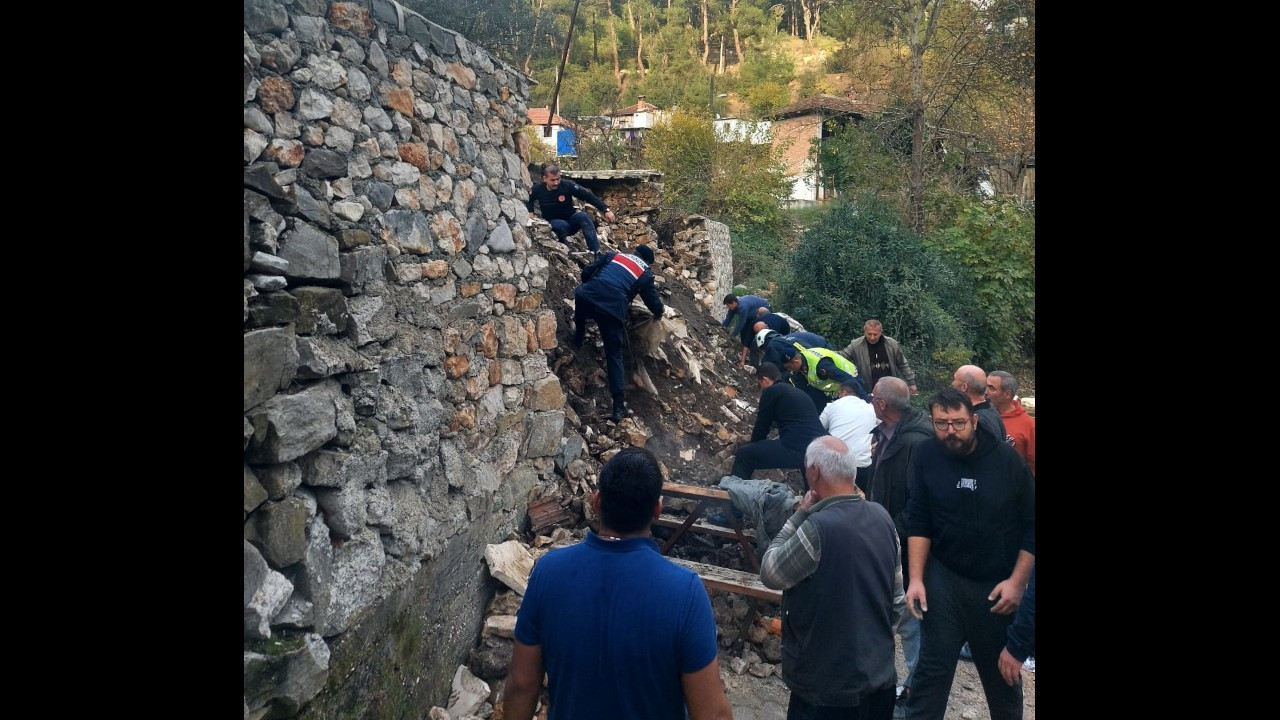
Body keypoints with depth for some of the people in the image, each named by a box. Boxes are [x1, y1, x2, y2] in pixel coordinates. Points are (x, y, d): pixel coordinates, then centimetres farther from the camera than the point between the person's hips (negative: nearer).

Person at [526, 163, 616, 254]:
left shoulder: (567, 185, -16)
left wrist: (606, 210, -25)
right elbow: (528, 201, 13)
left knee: (582, 216, -32)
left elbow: (588, 196, -18)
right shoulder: (538, 189, -10)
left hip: (571, 219, 1)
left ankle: (596, 253, -36)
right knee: (563, 225, -37)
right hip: (554, 222, -1)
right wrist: (530, 212, -8)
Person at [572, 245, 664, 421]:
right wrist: (659, 312, 44)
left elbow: (586, 272, 21)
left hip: (587, 296, 2)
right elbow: (654, 303, 21)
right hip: (612, 309, -2)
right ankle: (619, 404, 6)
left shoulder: (613, 255, 24)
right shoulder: (645, 274, 19)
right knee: (614, 356, 9)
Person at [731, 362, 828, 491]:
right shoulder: (799, 393, 31)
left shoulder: (771, 391, 6)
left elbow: (762, 425, 10)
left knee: (743, 455, 2)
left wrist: (752, 446, 30)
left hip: (797, 448, -8)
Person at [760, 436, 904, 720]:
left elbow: (769, 573, -10)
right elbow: (896, 598, 7)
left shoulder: (818, 528, -26)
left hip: (829, 688, -6)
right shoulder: (881, 516, -3)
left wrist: (799, 516, -7)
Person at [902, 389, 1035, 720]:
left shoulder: (1007, 459, -10)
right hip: (943, 579, 0)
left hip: (998, 585, 0)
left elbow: (1031, 526, -4)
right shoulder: (926, 456, -8)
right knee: (932, 668, 2)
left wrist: (1017, 581, -9)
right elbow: (918, 522, -5)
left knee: (1003, 671, 17)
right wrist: (916, 579, -10)